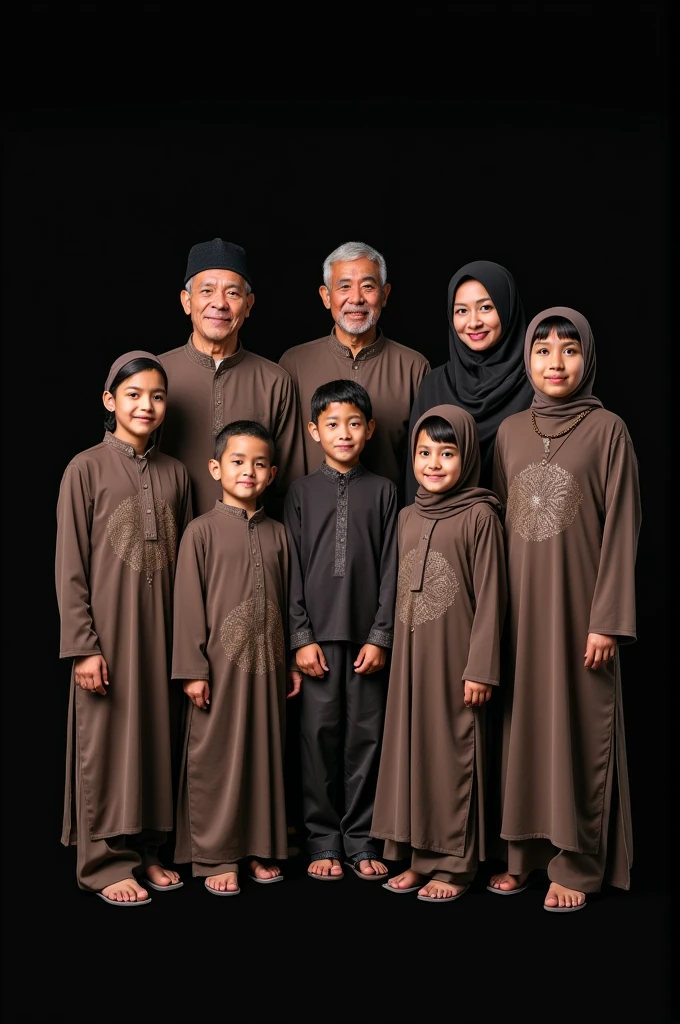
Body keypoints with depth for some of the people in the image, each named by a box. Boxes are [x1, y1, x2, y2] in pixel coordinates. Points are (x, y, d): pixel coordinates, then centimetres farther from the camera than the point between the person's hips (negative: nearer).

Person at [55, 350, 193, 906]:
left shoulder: (174, 473, 7)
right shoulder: (86, 469, -6)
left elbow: (185, 563, 10)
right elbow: (70, 568, -8)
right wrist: (83, 646, -12)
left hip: (159, 629, 4)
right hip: (107, 628, -4)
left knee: (155, 733, 10)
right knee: (107, 740, 3)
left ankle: (145, 850, 25)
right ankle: (106, 860, 16)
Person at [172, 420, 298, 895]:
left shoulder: (277, 534, 8)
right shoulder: (202, 530, -4)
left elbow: (289, 602, 11)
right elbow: (189, 604, -6)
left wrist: (293, 661, 9)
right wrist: (193, 669, -9)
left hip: (268, 663, 4)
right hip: (221, 664, -4)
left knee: (267, 752, 10)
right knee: (217, 758, 2)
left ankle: (261, 848, 23)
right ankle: (216, 856, 14)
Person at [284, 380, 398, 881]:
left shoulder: (382, 491, 5)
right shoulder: (302, 492, 5)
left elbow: (391, 569, 2)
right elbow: (293, 570, 3)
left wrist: (381, 636, -5)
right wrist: (301, 637, -4)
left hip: (368, 635, 0)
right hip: (319, 634, 0)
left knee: (366, 736, 4)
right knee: (320, 735, 3)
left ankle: (360, 838, 16)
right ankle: (324, 839, 14)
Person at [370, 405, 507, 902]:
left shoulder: (480, 516, -9)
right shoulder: (407, 517, 10)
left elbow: (490, 597, -11)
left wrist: (481, 668, -13)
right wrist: (396, 650, 12)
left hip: (455, 660, -6)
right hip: (411, 658, 6)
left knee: (454, 754, 2)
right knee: (412, 749, 10)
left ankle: (454, 865, 14)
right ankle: (419, 857, 22)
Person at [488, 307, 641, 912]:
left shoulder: (607, 430, -3)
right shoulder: (510, 432, 9)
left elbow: (620, 530, -7)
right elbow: (500, 521, 11)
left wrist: (607, 620, -12)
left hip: (576, 602, -4)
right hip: (519, 603, 4)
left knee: (578, 725, 1)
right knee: (522, 719, 8)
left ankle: (577, 864, 12)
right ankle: (526, 853, 20)